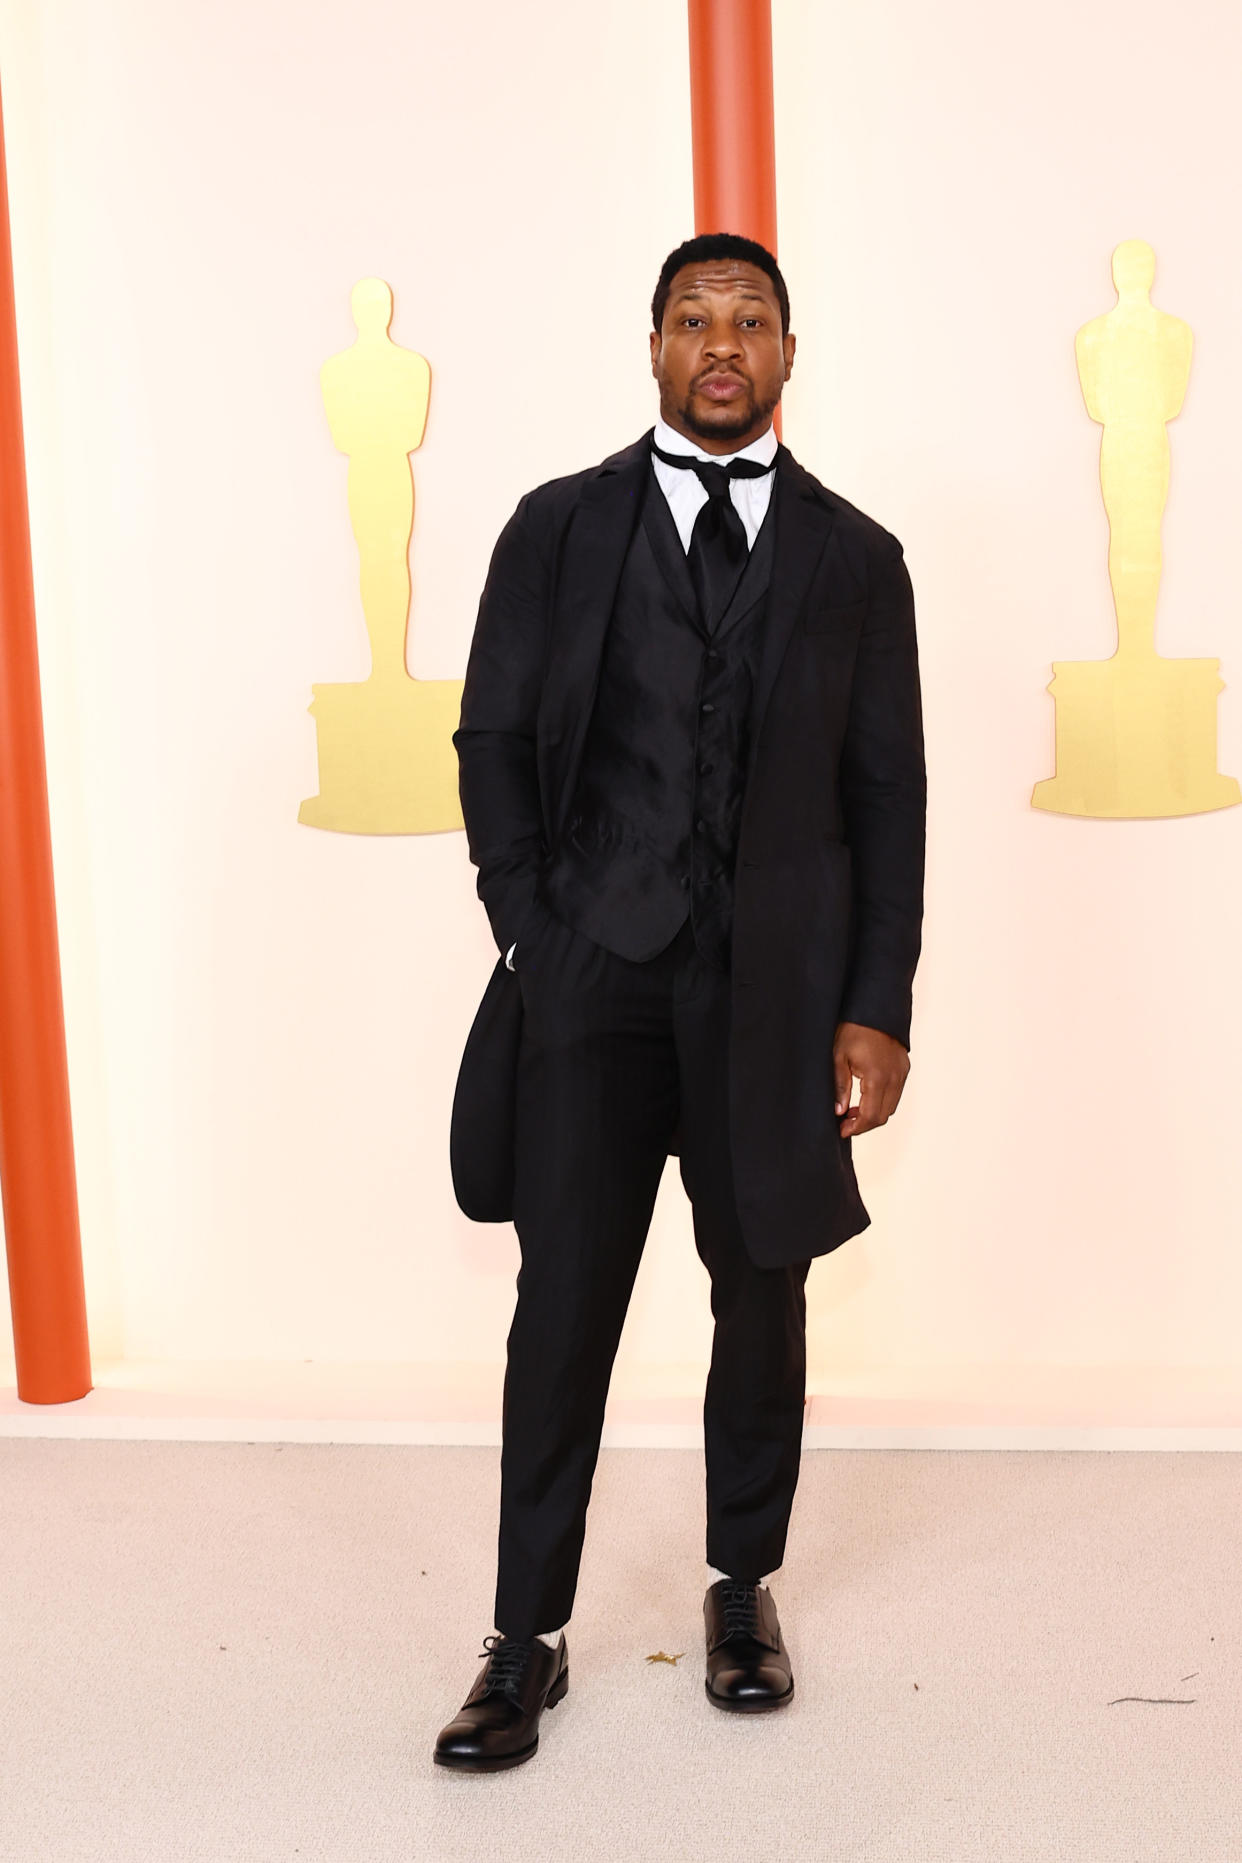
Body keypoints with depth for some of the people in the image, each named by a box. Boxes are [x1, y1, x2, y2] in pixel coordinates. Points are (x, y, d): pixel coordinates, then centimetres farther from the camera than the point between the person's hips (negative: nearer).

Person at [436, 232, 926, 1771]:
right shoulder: (558, 528, 7)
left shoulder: (855, 558, 8)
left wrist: (878, 1005, -2)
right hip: (592, 977, -1)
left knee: (762, 1297, 11)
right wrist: (533, 944, -4)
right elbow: (491, 741, 6)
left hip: (776, 987, 1)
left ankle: (742, 1585, 31)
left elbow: (887, 794, 5)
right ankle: (528, 1638, 12)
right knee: (564, 1303, 0)